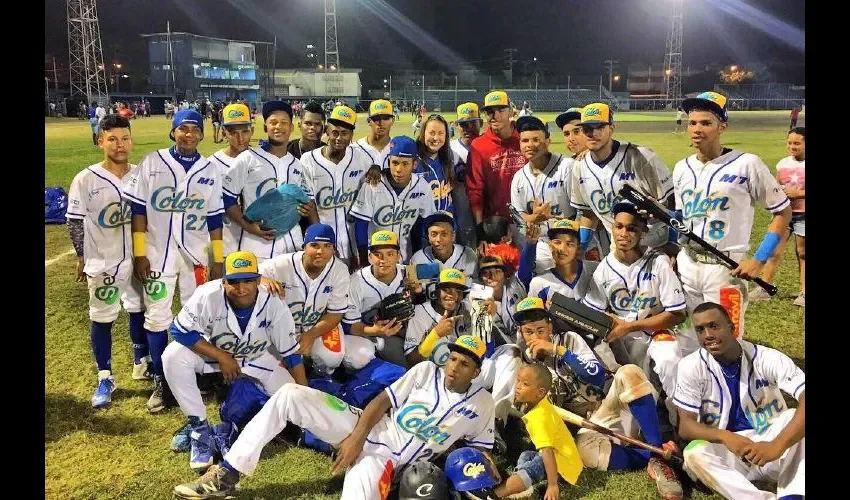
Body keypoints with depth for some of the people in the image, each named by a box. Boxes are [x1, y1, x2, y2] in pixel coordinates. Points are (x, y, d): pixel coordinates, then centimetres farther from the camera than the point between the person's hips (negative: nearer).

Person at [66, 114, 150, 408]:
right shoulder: (86, 180, -11)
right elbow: (75, 221, -5)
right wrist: (81, 256, -3)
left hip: (137, 259, 3)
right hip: (102, 262, -3)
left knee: (139, 311, 16)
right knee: (102, 319, 6)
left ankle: (141, 364, 34)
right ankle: (105, 379, 19)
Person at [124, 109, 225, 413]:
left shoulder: (209, 170, 3)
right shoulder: (152, 163, -2)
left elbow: (214, 218, 5)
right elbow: (138, 209, -2)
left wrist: (219, 260, 3)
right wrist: (139, 254, -7)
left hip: (196, 253, 2)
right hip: (157, 252, -1)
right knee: (156, 317, 2)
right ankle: (161, 381, 15)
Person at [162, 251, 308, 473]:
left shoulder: (274, 306, -26)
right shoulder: (208, 296, -31)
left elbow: (291, 354, -16)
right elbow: (180, 330, -23)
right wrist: (222, 357, -26)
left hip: (257, 359, 1)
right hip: (210, 352, 0)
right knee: (173, 355, -30)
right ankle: (200, 429, -17)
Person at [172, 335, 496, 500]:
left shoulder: (483, 404, 1)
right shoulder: (427, 371, 3)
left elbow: (480, 446, 10)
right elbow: (382, 401, -1)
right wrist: (356, 437, -13)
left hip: (393, 461, -3)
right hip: (367, 430, 3)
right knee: (290, 394, -14)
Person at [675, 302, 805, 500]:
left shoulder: (767, 358, -13)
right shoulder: (692, 367, -10)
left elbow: (804, 398, -27)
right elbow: (685, 426, -10)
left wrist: (777, 445, -41)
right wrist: (725, 437, -31)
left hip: (771, 443, 0)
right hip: (728, 451, 0)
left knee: (795, 416, -27)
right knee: (694, 454, -30)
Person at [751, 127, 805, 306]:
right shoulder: (783, 163, 4)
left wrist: (798, 193, -23)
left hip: (802, 216, -4)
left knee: (802, 253, 7)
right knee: (774, 252, 3)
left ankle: (804, 292, 18)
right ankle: (764, 289, 10)